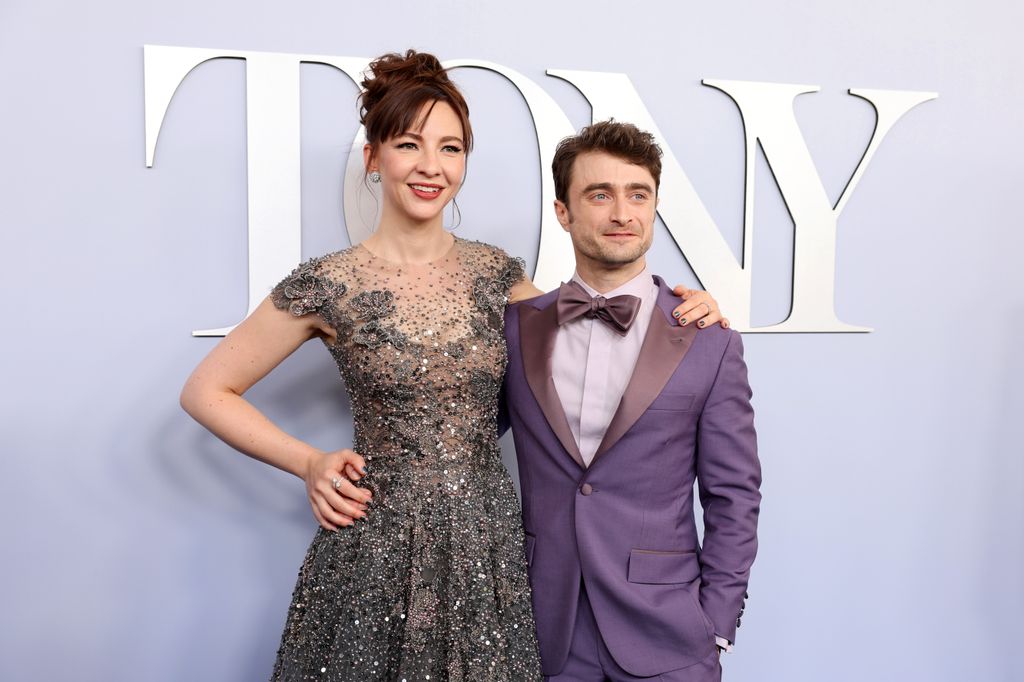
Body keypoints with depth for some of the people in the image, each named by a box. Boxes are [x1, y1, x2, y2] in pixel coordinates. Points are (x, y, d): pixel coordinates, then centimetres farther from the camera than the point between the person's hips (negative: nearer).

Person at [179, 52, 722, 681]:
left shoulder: (496, 272, 1)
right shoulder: (327, 286, -9)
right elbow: (206, 392, 0)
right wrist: (309, 462, -7)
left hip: (491, 544, 3)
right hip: (378, 548, -3)